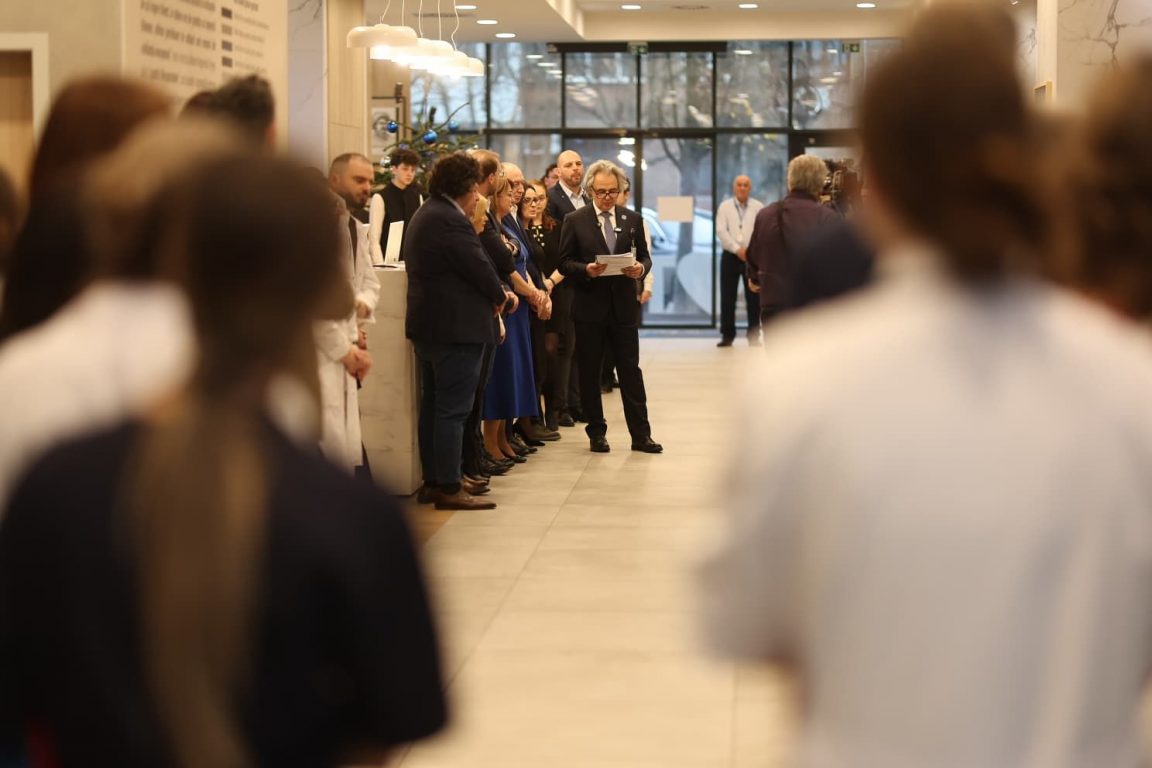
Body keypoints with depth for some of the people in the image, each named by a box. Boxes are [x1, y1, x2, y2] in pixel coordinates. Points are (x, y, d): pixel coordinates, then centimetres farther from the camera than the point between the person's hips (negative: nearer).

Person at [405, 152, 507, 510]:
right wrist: (499, 297, 1)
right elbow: (480, 267, -17)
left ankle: (434, 480, 21)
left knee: (434, 405, 14)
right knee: (453, 409, -7)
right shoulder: (450, 220, -19)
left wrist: (492, 294, 10)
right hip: (456, 326, -11)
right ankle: (448, 489, -6)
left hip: (428, 324, 11)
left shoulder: (425, 214, 15)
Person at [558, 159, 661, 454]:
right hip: (589, 307, -1)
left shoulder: (632, 219, 7)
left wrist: (641, 268, -13)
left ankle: (641, 434, 7)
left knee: (630, 369, 3)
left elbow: (644, 257, 10)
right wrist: (586, 270, -20)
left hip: (624, 306, 1)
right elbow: (565, 263, -1)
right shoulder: (575, 221, 0)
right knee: (589, 372, 5)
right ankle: (596, 433, 15)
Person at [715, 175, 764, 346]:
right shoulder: (725, 207, 7)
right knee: (727, 297, 1)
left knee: (753, 297, 0)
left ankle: (754, 336, 7)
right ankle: (727, 335, 8)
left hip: (753, 255, 0)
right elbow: (721, 231, -4)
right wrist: (737, 249, -13)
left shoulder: (758, 207, 6)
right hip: (731, 255, 0)